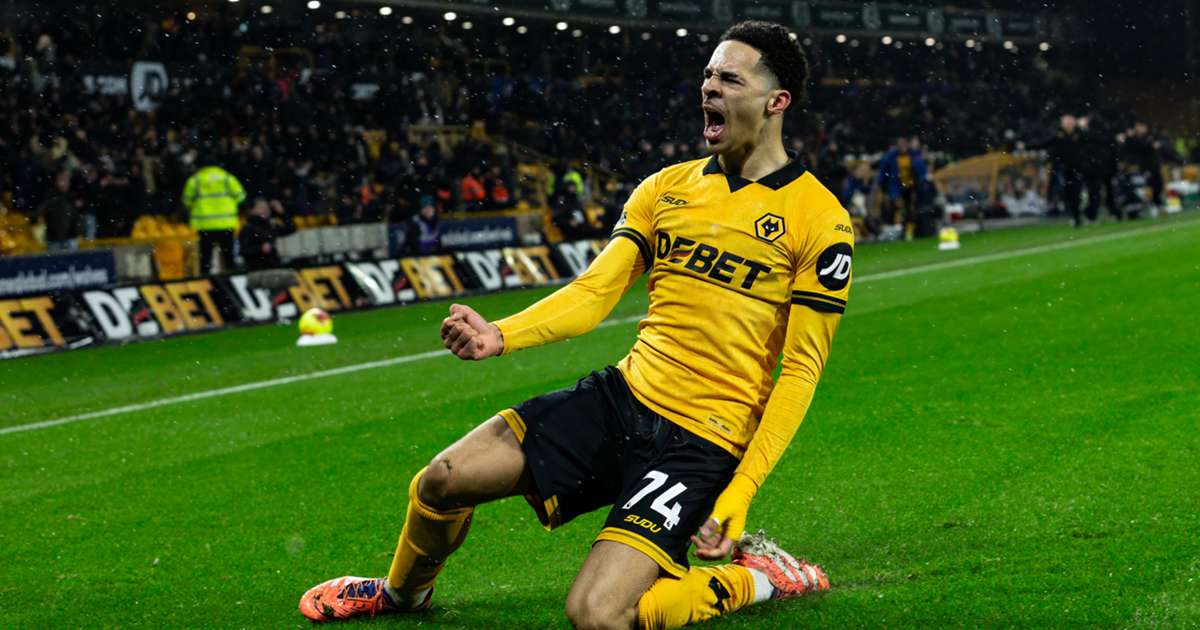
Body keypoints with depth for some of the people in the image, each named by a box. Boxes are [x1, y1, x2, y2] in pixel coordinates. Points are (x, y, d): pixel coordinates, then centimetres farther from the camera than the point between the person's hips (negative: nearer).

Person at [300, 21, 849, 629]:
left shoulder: (818, 218, -8)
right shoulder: (664, 188, 9)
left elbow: (801, 370, -8)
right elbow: (594, 291, 5)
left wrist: (737, 495, -15)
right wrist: (501, 335, -15)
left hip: (702, 441, -6)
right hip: (622, 396, 6)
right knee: (441, 482, -2)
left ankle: (754, 579, 5)